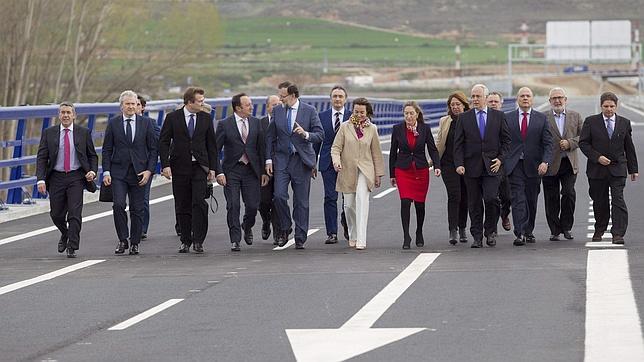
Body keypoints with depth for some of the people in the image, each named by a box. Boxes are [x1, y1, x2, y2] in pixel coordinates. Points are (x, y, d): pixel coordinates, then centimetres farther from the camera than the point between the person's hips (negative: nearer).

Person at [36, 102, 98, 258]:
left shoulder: (83, 133, 3)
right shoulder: (49, 133, 3)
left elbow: (92, 156, 11)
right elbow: (41, 158, 1)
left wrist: (93, 171, -7)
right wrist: (41, 179, -10)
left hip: (76, 177, -1)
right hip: (56, 178, 2)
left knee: (75, 213, -10)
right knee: (56, 214, 6)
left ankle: (72, 247, -4)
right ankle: (65, 235, 36)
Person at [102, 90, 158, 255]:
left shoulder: (146, 123, 4)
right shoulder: (113, 123, 4)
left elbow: (153, 148, 4)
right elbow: (107, 149, 5)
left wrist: (149, 170, -7)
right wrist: (106, 172, -4)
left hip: (139, 172, 0)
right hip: (118, 172, 0)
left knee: (137, 209, 3)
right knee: (118, 205, -15)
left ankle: (135, 243, 13)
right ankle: (123, 240, -3)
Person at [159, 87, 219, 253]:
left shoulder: (206, 118, 6)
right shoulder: (173, 118, 0)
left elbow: (211, 144, 10)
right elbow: (163, 142, 0)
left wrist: (213, 168, 5)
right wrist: (165, 165, -10)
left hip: (200, 166, 0)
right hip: (180, 167, 0)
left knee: (199, 202, -14)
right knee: (182, 206, 4)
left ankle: (198, 241, -11)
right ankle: (185, 241, 14)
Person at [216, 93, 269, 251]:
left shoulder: (255, 123, 6)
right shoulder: (224, 124, -4)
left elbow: (261, 148, 9)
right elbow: (215, 150, -4)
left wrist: (264, 171, 5)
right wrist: (219, 172, -13)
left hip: (251, 170, 2)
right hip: (231, 171, -2)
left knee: (252, 206, 0)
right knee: (233, 206, -6)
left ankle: (247, 227, 32)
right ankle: (235, 240, 3)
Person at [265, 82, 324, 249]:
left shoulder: (309, 111, -2)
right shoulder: (277, 111, 6)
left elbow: (320, 135, -2)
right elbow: (270, 136, 11)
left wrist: (306, 134, -22)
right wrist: (269, 159, 5)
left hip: (302, 160, -2)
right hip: (282, 159, 2)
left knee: (301, 202, 2)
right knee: (279, 195, -13)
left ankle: (300, 238, 10)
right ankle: (285, 229, 10)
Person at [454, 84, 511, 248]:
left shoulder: (498, 116, 7)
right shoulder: (464, 118, 6)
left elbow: (506, 140, 9)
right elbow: (458, 143, 3)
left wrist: (500, 159, -3)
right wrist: (459, 164, -7)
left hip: (492, 166, -1)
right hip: (472, 166, 1)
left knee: (491, 199, -14)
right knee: (474, 204, 3)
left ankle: (490, 231, 6)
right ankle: (477, 237, 10)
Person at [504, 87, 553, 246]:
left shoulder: (541, 118, 5)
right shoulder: (507, 118, 5)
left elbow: (548, 143, 0)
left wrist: (545, 162, -14)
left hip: (534, 166, 1)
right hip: (515, 165, -1)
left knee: (532, 201, 9)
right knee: (518, 199, -11)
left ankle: (529, 232, 23)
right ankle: (520, 234, -16)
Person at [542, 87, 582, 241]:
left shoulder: (575, 116, 11)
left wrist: (570, 143, -10)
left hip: (569, 164, 1)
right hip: (550, 164, -1)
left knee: (569, 194, -9)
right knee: (552, 198, 2)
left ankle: (566, 226, 7)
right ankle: (555, 230, 11)